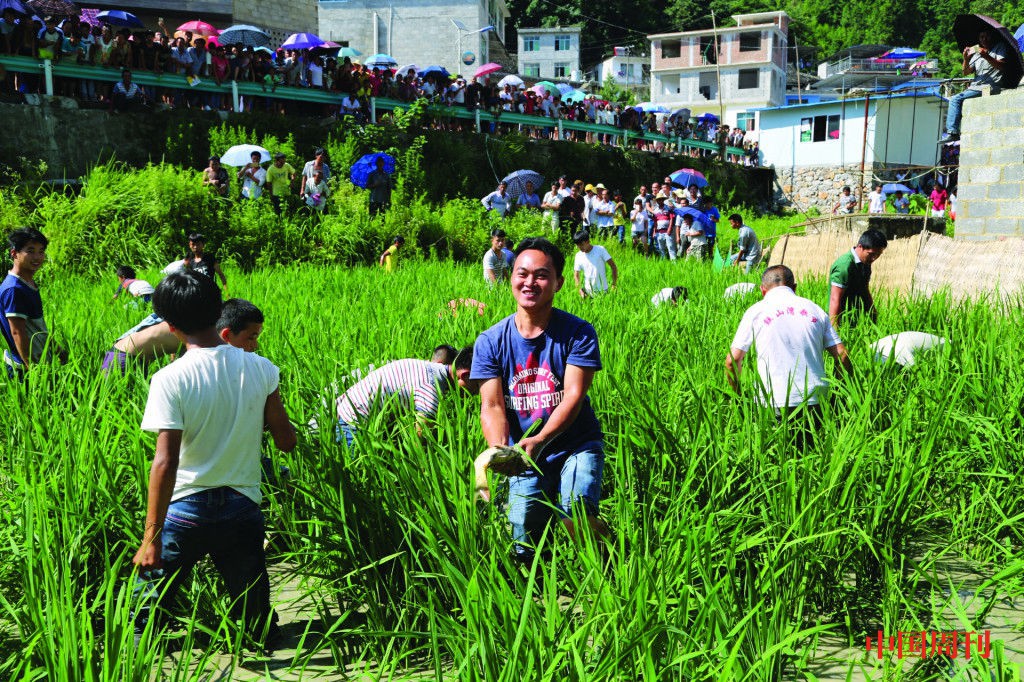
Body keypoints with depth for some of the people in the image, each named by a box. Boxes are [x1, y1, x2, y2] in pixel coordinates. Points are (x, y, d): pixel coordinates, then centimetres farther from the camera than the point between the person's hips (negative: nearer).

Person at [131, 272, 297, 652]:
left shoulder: (170, 380, -15)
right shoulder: (262, 370, -5)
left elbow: (165, 463, -20)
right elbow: (286, 442, 2)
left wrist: (151, 537, -15)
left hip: (187, 510, -2)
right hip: (243, 509, 3)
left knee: (144, 620, 15)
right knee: (259, 629, 16)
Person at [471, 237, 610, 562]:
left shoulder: (578, 333, -7)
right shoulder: (490, 342, -1)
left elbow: (573, 395, -16)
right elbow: (492, 406, -8)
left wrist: (540, 441, -32)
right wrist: (499, 451, -28)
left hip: (575, 445, -2)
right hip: (524, 453, 2)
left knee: (575, 513, -26)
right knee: (522, 544, -7)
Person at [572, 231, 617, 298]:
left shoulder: (600, 250, -6)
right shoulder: (578, 256, 2)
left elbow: (613, 267, -6)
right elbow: (576, 275, 5)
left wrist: (614, 285, -12)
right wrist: (579, 289, -11)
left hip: (603, 291, -3)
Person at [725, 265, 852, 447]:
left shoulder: (756, 311, 5)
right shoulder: (815, 309, 13)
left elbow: (732, 360, 2)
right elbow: (842, 356, 8)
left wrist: (737, 397, 16)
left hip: (773, 402, -3)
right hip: (815, 401, 3)